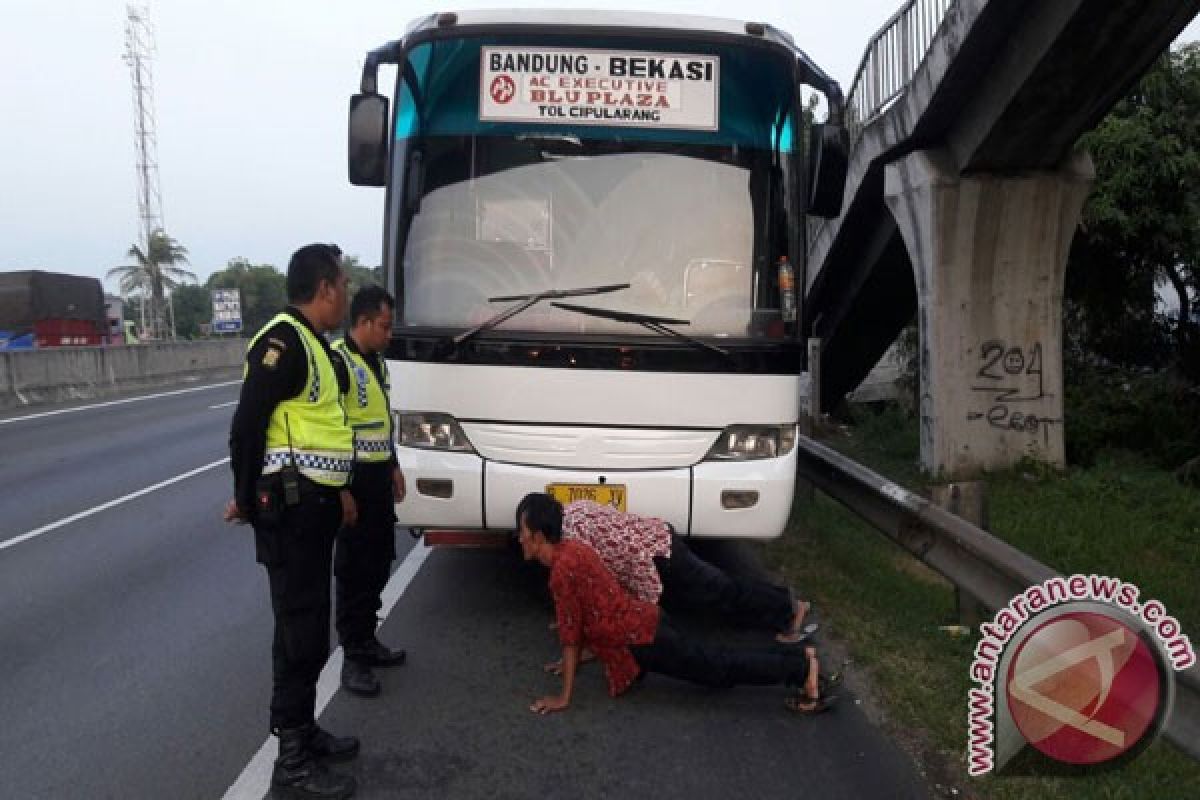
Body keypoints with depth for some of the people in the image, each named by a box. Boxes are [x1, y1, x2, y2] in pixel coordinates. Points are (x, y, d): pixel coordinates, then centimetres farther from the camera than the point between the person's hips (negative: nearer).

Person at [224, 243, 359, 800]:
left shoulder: (311, 343, 15)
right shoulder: (283, 340, -17)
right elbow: (247, 426, -19)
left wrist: (338, 490, 20)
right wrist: (247, 500, -10)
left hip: (313, 506, 10)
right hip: (290, 510, -10)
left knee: (309, 627, 18)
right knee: (301, 633, -2)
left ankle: (303, 731, 33)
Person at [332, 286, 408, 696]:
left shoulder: (377, 361, 14)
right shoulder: (337, 361, -15)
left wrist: (393, 466, 22)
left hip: (379, 475, 9)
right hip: (353, 478, -9)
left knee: (378, 562, 15)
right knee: (353, 567, -1)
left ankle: (366, 638, 29)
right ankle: (353, 656, 9)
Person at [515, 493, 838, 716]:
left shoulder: (563, 569, -21)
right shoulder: (571, 548, 8)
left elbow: (570, 634, -18)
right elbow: (583, 618, 21)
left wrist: (564, 697, -11)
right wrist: (572, 660, 27)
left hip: (641, 639, -9)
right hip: (645, 622, 9)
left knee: (720, 669, -1)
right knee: (717, 660, 15)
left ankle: (801, 668, 2)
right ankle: (800, 660, 19)